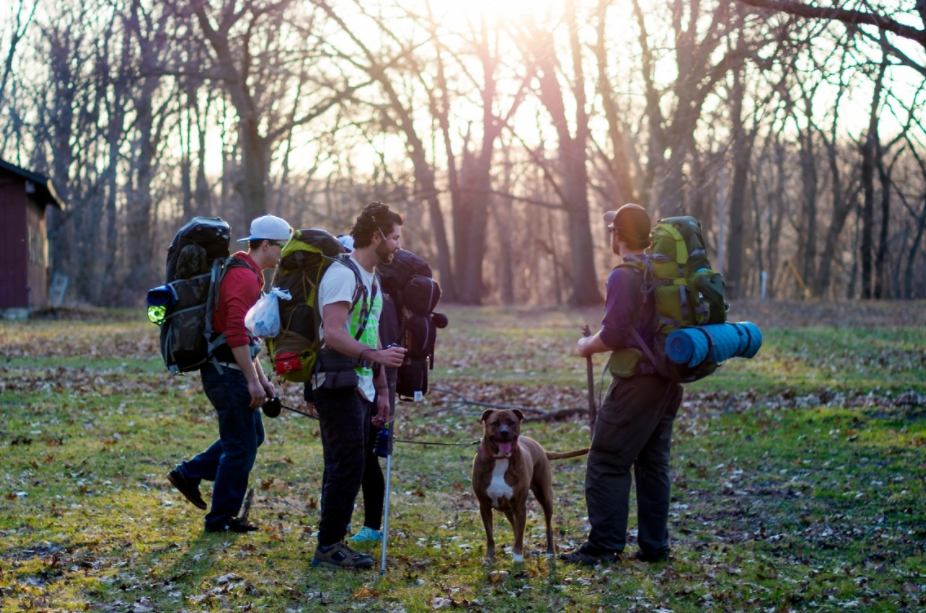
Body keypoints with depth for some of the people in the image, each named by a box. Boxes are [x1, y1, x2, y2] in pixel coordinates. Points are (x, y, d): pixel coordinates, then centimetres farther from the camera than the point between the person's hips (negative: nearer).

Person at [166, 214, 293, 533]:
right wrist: (253, 381, -22)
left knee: (251, 435, 18)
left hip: (229, 371, 10)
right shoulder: (243, 277, -17)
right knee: (241, 445, -1)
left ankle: (189, 474, 21)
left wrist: (261, 378, 21)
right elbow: (236, 335, -25)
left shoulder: (247, 275, 16)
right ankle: (221, 518, 9)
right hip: (227, 372, -10)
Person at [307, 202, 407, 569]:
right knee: (347, 466, -10)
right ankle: (328, 546, -4)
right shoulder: (342, 274, -13)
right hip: (338, 387, -10)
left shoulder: (372, 279, 19)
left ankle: (332, 544, 17)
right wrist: (375, 355, -33)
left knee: (345, 469, 11)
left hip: (361, 388, 10)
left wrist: (381, 389, 20)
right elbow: (333, 333, -23)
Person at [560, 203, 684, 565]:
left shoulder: (624, 276, -15)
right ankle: (654, 545, 16)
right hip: (669, 380, 8)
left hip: (637, 382, -8)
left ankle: (605, 545, -2)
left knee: (607, 464, -3)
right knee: (653, 464, 13)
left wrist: (588, 346, -3)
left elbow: (614, 334, -21)